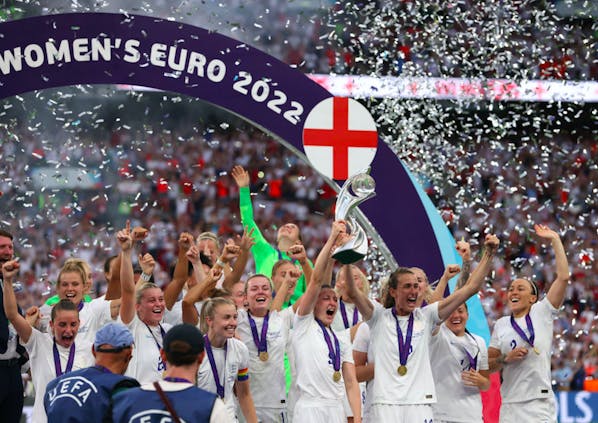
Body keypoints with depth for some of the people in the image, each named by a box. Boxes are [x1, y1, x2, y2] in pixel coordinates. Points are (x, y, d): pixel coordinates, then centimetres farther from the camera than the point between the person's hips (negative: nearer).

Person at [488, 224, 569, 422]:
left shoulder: (541, 313, 5)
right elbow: (488, 364, 16)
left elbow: (563, 277, -3)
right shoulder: (501, 325, 15)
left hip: (539, 405, -4)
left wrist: (555, 240, -1)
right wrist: (506, 359, -5)